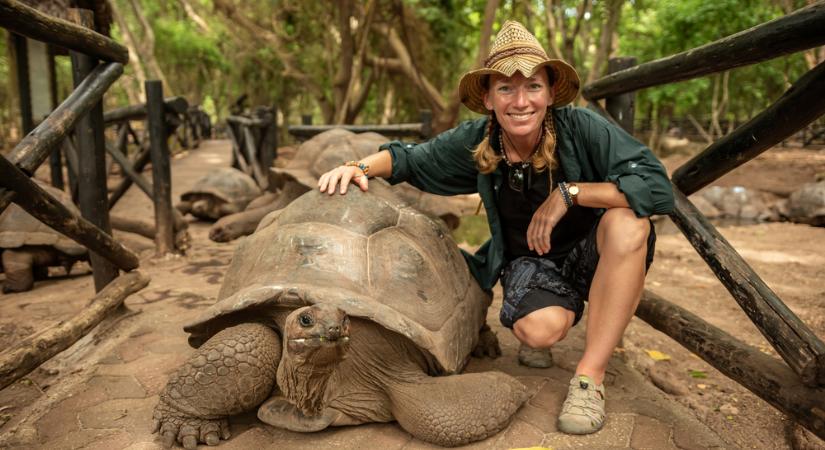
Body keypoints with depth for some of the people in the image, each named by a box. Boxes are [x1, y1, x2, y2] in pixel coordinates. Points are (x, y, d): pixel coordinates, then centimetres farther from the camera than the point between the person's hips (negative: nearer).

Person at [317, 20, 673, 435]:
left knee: (627, 220, -34)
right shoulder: (475, 142, -14)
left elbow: (659, 188, -30)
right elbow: (411, 158, 2)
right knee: (539, 330, -29)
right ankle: (569, 312, 13)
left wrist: (569, 192, -32)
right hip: (530, 259, 1)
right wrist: (361, 167, -16)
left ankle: (590, 375, -24)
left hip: (593, 253, 0)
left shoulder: (581, 128, -23)